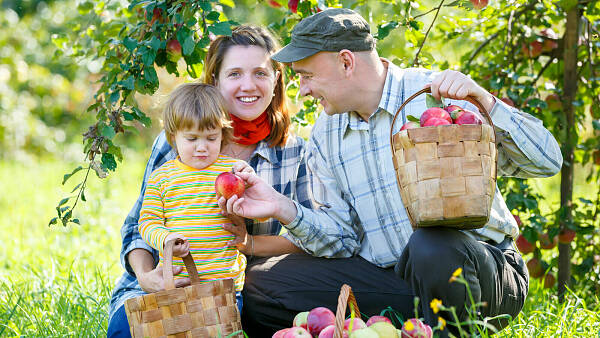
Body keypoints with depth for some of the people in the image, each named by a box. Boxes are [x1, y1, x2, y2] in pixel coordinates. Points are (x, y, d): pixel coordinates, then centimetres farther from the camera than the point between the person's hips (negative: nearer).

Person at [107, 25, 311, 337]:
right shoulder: (175, 141, -2)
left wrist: (251, 244, -18)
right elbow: (140, 225, 2)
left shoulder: (294, 152, 4)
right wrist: (145, 275, -19)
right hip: (166, 286, -1)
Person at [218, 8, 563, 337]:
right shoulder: (324, 136, 12)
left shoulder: (440, 96, -6)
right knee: (258, 282, -11)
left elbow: (547, 161, -10)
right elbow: (344, 238, 9)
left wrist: (486, 102, -23)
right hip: (388, 281, 5)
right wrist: (286, 210, -8)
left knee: (431, 246, -40)